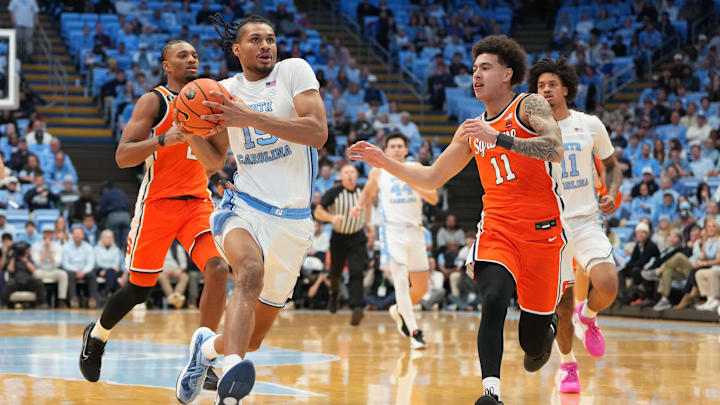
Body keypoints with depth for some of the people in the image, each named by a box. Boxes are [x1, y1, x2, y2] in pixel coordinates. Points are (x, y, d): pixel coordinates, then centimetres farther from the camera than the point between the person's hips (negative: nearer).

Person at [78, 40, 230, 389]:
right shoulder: (154, 101, -5)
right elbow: (122, 157, -14)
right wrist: (165, 139, -25)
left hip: (198, 200, 4)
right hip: (158, 203, -4)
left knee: (218, 269, -19)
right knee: (139, 289, 2)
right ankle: (96, 335, 33)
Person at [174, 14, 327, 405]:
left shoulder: (294, 71, -2)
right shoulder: (226, 89, 10)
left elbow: (318, 132, -16)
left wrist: (251, 117, -22)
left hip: (292, 218, 0)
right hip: (244, 207, 0)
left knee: (253, 338, 7)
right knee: (250, 270, -37)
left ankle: (206, 346, 40)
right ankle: (232, 368, -51)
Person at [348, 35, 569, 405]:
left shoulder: (530, 107, -3)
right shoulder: (472, 129, 14)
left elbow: (556, 150, -22)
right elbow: (433, 178, 22)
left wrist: (499, 138, -28)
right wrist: (385, 163, 10)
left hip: (541, 231, -3)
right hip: (497, 228, 3)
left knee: (532, 343, 4)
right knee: (493, 300, -29)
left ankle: (547, 330, 41)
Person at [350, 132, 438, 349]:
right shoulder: (378, 172, 5)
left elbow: (433, 199, 0)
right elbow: (368, 192, 21)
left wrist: (418, 187, -18)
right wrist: (359, 206, 1)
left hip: (415, 230, 3)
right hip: (392, 230, -3)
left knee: (421, 288, 8)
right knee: (401, 280, -18)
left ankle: (400, 311, 38)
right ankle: (414, 332, -18)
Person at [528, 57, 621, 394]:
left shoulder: (590, 125, 2)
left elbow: (612, 166, 14)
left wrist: (612, 194, -5)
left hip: (587, 223, 0)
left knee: (608, 287, -20)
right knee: (562, 302, 0)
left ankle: (587, 317, 15)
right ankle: (567, 366, 20)